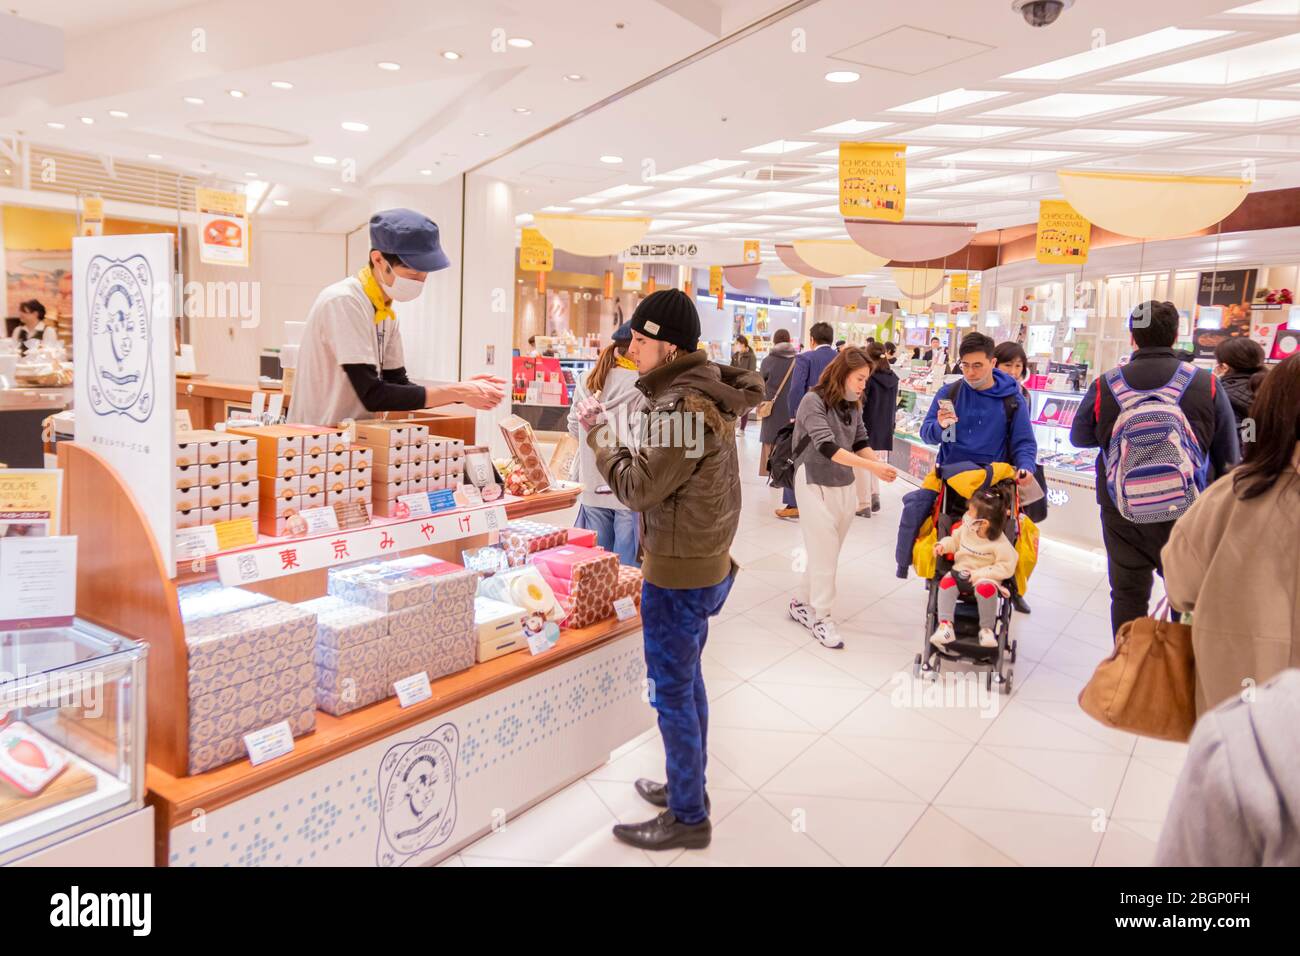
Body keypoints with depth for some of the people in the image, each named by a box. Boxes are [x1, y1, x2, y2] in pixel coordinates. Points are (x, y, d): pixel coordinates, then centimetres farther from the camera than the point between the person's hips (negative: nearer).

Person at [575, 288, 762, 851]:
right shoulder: (703, 391, 8)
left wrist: (599, 434, -8)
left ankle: (688, 818, 17)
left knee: (672, 692, 3)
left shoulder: (682, 405, -24)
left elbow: (637, 487, -19)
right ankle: (688, 787, 37)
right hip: (701, 562, 10)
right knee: (687, 680, 21)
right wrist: (609, 429, 3)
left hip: (678, 573, -10)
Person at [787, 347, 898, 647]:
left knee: (827, 553, 11)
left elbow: (860, 442, 6)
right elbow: (826, 447, -24)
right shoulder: (813, 401, -15)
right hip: (815, 485, -7)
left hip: (845, 487, 7)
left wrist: (881, 465, -15)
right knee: (824, 552, -5)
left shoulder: (852, 406, 6)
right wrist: (872, 467, -29)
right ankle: (821, 617, 7)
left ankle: (801, 603, 25)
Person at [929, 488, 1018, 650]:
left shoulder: (1000, 543, -17)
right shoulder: (965, 529, -3)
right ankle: (945, 625, -28)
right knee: (946, 582, -24)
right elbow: (954, 540, 15)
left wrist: (980, 573, -22)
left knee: (986, 588, -36)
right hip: (961, 572, 5)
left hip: (985, 578, -5)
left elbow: (1006, 568, -15)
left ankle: (987, 629, -16)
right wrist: (943, 545, -7)